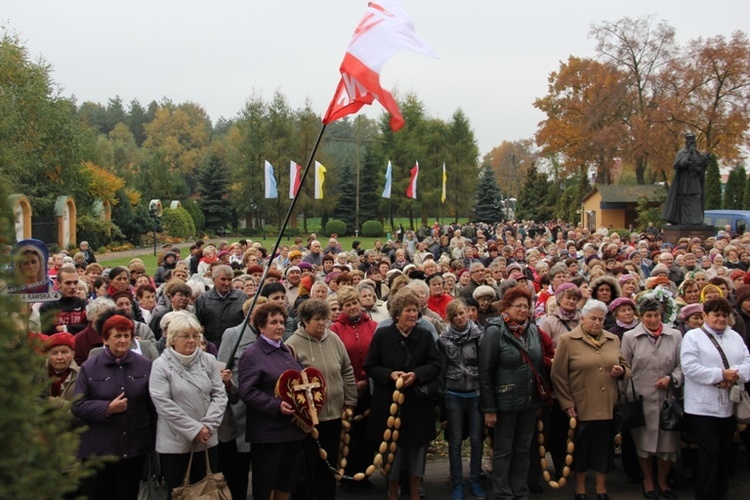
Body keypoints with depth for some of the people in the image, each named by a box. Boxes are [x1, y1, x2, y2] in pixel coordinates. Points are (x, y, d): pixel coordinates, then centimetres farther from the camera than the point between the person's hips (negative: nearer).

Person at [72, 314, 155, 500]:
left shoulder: (145, 366, 3)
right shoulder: (89, 368, -1)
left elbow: (153, 405, 5)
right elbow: (78, 406, -5)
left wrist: (156, 439, 5)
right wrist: (108, 408, -17)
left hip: (134, 448, 2)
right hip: (97, 449, -1)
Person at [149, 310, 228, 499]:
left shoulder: (209, 360, 4)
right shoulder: (161, 365, -6)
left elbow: (219, 395, 2)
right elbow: (164, 404, -14)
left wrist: (208, 425, -11)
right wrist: (194, 429, -15)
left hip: (207, 441, 3)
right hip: (175, 443, -3)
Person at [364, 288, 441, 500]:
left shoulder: (425, 335, 2)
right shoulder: (382, 335, -4)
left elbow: (435, 365, 0)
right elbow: (370, 367, -2)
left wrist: (416, 374, -18)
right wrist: (390, 374, -19)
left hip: (418, 403, 2)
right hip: (389, 403, -2)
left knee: (416, 449, 10)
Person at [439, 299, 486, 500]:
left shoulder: (479, 336, -6)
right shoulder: (444, 339, -2)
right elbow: (440, 369, 3)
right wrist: (440, 395, 3)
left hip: (476, 393, 0)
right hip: (453, 395, 1)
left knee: (476, 439, 7)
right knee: (455, 441, 8)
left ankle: (475, 481, 22)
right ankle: (457, 483, 18)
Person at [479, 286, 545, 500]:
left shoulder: (534, 330, 5)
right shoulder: (495, 331, -12)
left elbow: (540, 365, 14)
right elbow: (485, 372, -13)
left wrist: (541, 396, 10)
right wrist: (489, 408, -14)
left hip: (530, 401, 5)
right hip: (505, 401, -5)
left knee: (523, 450, 14)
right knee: (503, 451, 7)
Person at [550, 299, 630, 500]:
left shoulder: (613, 340, 11)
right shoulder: (567, 340, -4)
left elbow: (626, 366, 20)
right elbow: (558, 376, -6)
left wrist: (621, 370, -4)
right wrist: (567, 404, -10)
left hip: (608, 407, 4)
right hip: (581, 408, -4)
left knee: (604, 447, 10)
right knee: (581, 447, 8)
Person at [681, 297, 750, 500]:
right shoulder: (693, 336, -3)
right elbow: (690, 368, -15)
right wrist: (721, 374, -18)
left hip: (729, 406, 6)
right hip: (703, 406, -5)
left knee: (725, 452, 12)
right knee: (710, 451, -6)